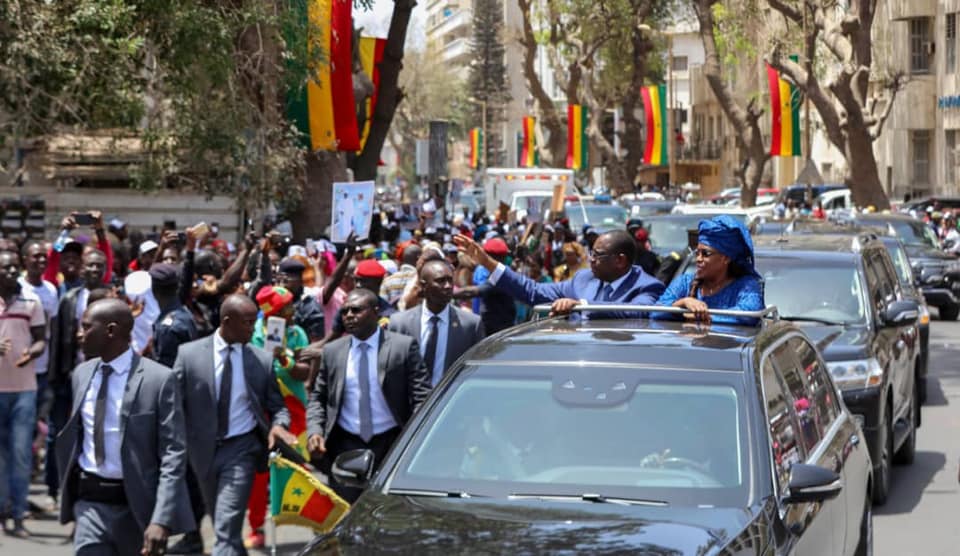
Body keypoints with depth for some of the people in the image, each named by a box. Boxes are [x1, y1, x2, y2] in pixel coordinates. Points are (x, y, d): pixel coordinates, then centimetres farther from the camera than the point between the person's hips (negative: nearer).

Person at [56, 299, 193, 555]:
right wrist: (70, 490, 20)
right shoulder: (81, 374, 7)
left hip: (138, 507, -4)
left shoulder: (159, 379, -11)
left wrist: (161, 520, -23)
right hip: (90, 504, 4)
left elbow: (173, 454, -14)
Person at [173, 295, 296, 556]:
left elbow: (277, 407, 4)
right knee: (222, 526, 17)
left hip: (241, 449, -2)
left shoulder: (262, 360, -3)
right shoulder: (189, 354, -5)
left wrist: (278, 425, -19)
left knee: (227, 528, -13)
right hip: (204, 449, 2)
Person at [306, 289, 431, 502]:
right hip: (345, 447, 2)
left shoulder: (404, 346, -2)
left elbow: (422, 396, -5)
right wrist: (314, 432, -6)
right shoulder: (332, 352, 7)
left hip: (391, 446, -2)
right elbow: (317, 398, 12)